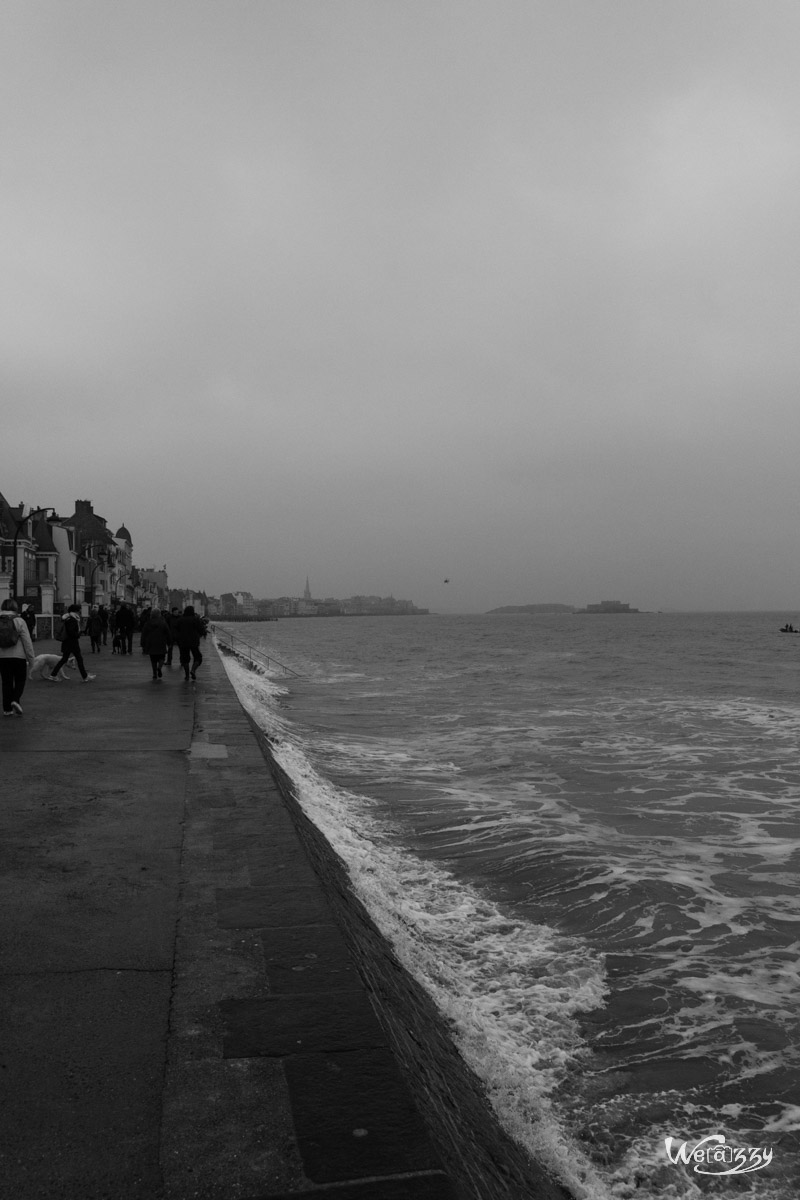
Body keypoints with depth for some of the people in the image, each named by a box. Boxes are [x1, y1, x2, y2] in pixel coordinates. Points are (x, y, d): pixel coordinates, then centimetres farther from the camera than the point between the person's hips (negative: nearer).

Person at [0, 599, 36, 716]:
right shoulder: (19, 621, -8)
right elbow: (27, 641, -9)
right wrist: (31, 658, -1)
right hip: (18, 656, -3)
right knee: (20, 681, 9)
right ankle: (15, 700, -14)